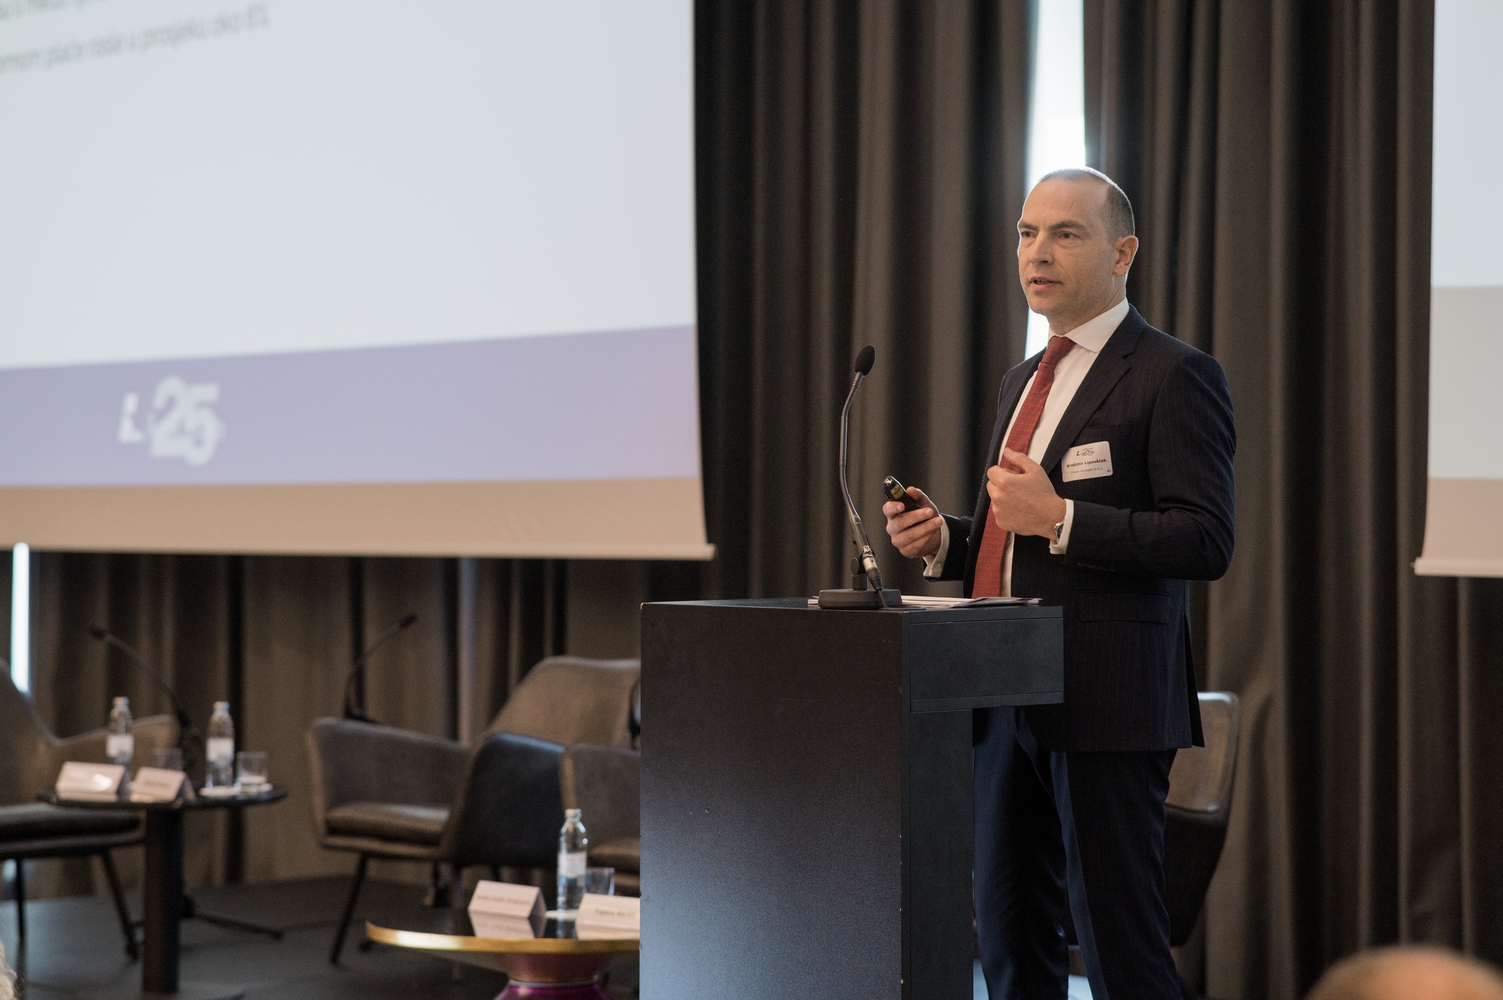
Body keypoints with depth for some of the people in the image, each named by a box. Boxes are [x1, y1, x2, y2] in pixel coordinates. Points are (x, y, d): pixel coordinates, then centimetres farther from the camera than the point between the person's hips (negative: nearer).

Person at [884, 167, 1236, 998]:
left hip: (1108, 702, -8)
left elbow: (1206, 543, -15)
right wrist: (942, 540, 7)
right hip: (1008, 703, 8)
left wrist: (1059, 517, -20)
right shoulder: (1023, 382, 20)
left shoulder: (1173, 376, -7)